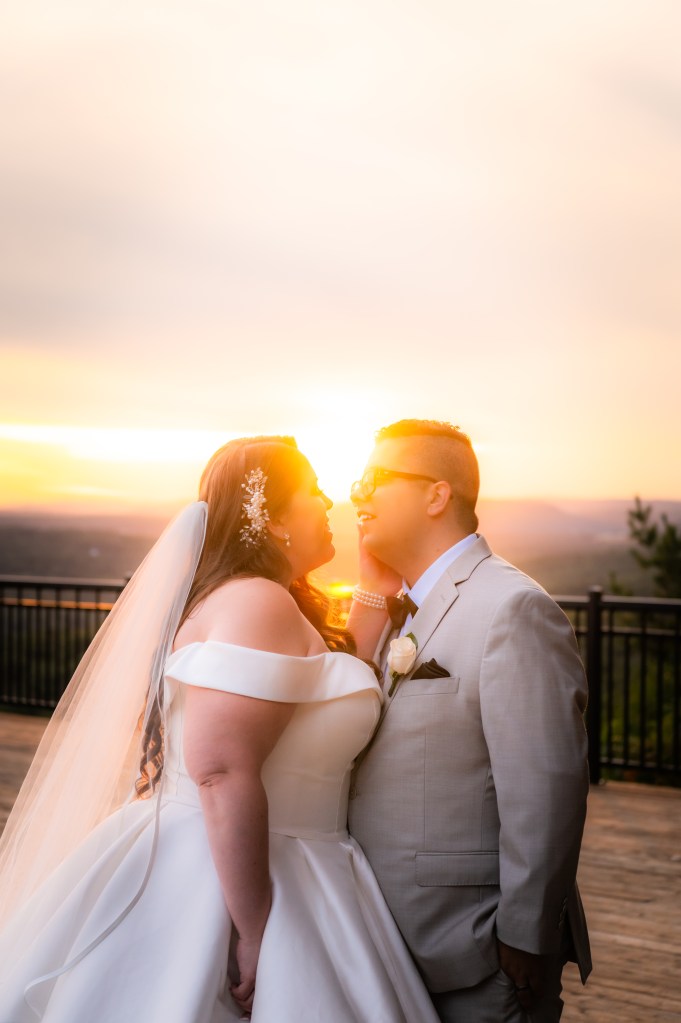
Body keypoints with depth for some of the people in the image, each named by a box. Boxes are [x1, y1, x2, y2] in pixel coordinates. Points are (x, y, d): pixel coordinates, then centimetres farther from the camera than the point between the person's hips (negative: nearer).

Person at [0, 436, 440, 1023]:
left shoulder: (283, 607, 12)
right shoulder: (255, 603, -19)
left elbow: (349, 685, 23)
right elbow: (222, 772, -27)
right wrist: (255, 936, -25)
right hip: (226, 881, -10)